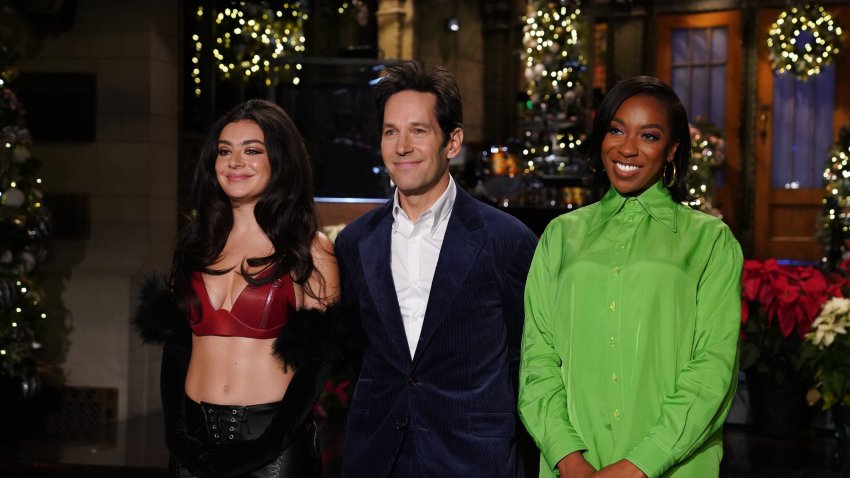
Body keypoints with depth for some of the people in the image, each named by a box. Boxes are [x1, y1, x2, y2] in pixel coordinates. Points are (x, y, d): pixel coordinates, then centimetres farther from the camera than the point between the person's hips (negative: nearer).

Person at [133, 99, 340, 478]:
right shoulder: (196, 243, 8)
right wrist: (176, 432, -1)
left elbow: (320, 357, -7)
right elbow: (175, 344, 11)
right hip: (196, 435, 4)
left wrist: (268, 443, -15)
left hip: (273, 439, -4)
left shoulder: (309, 249, -4)